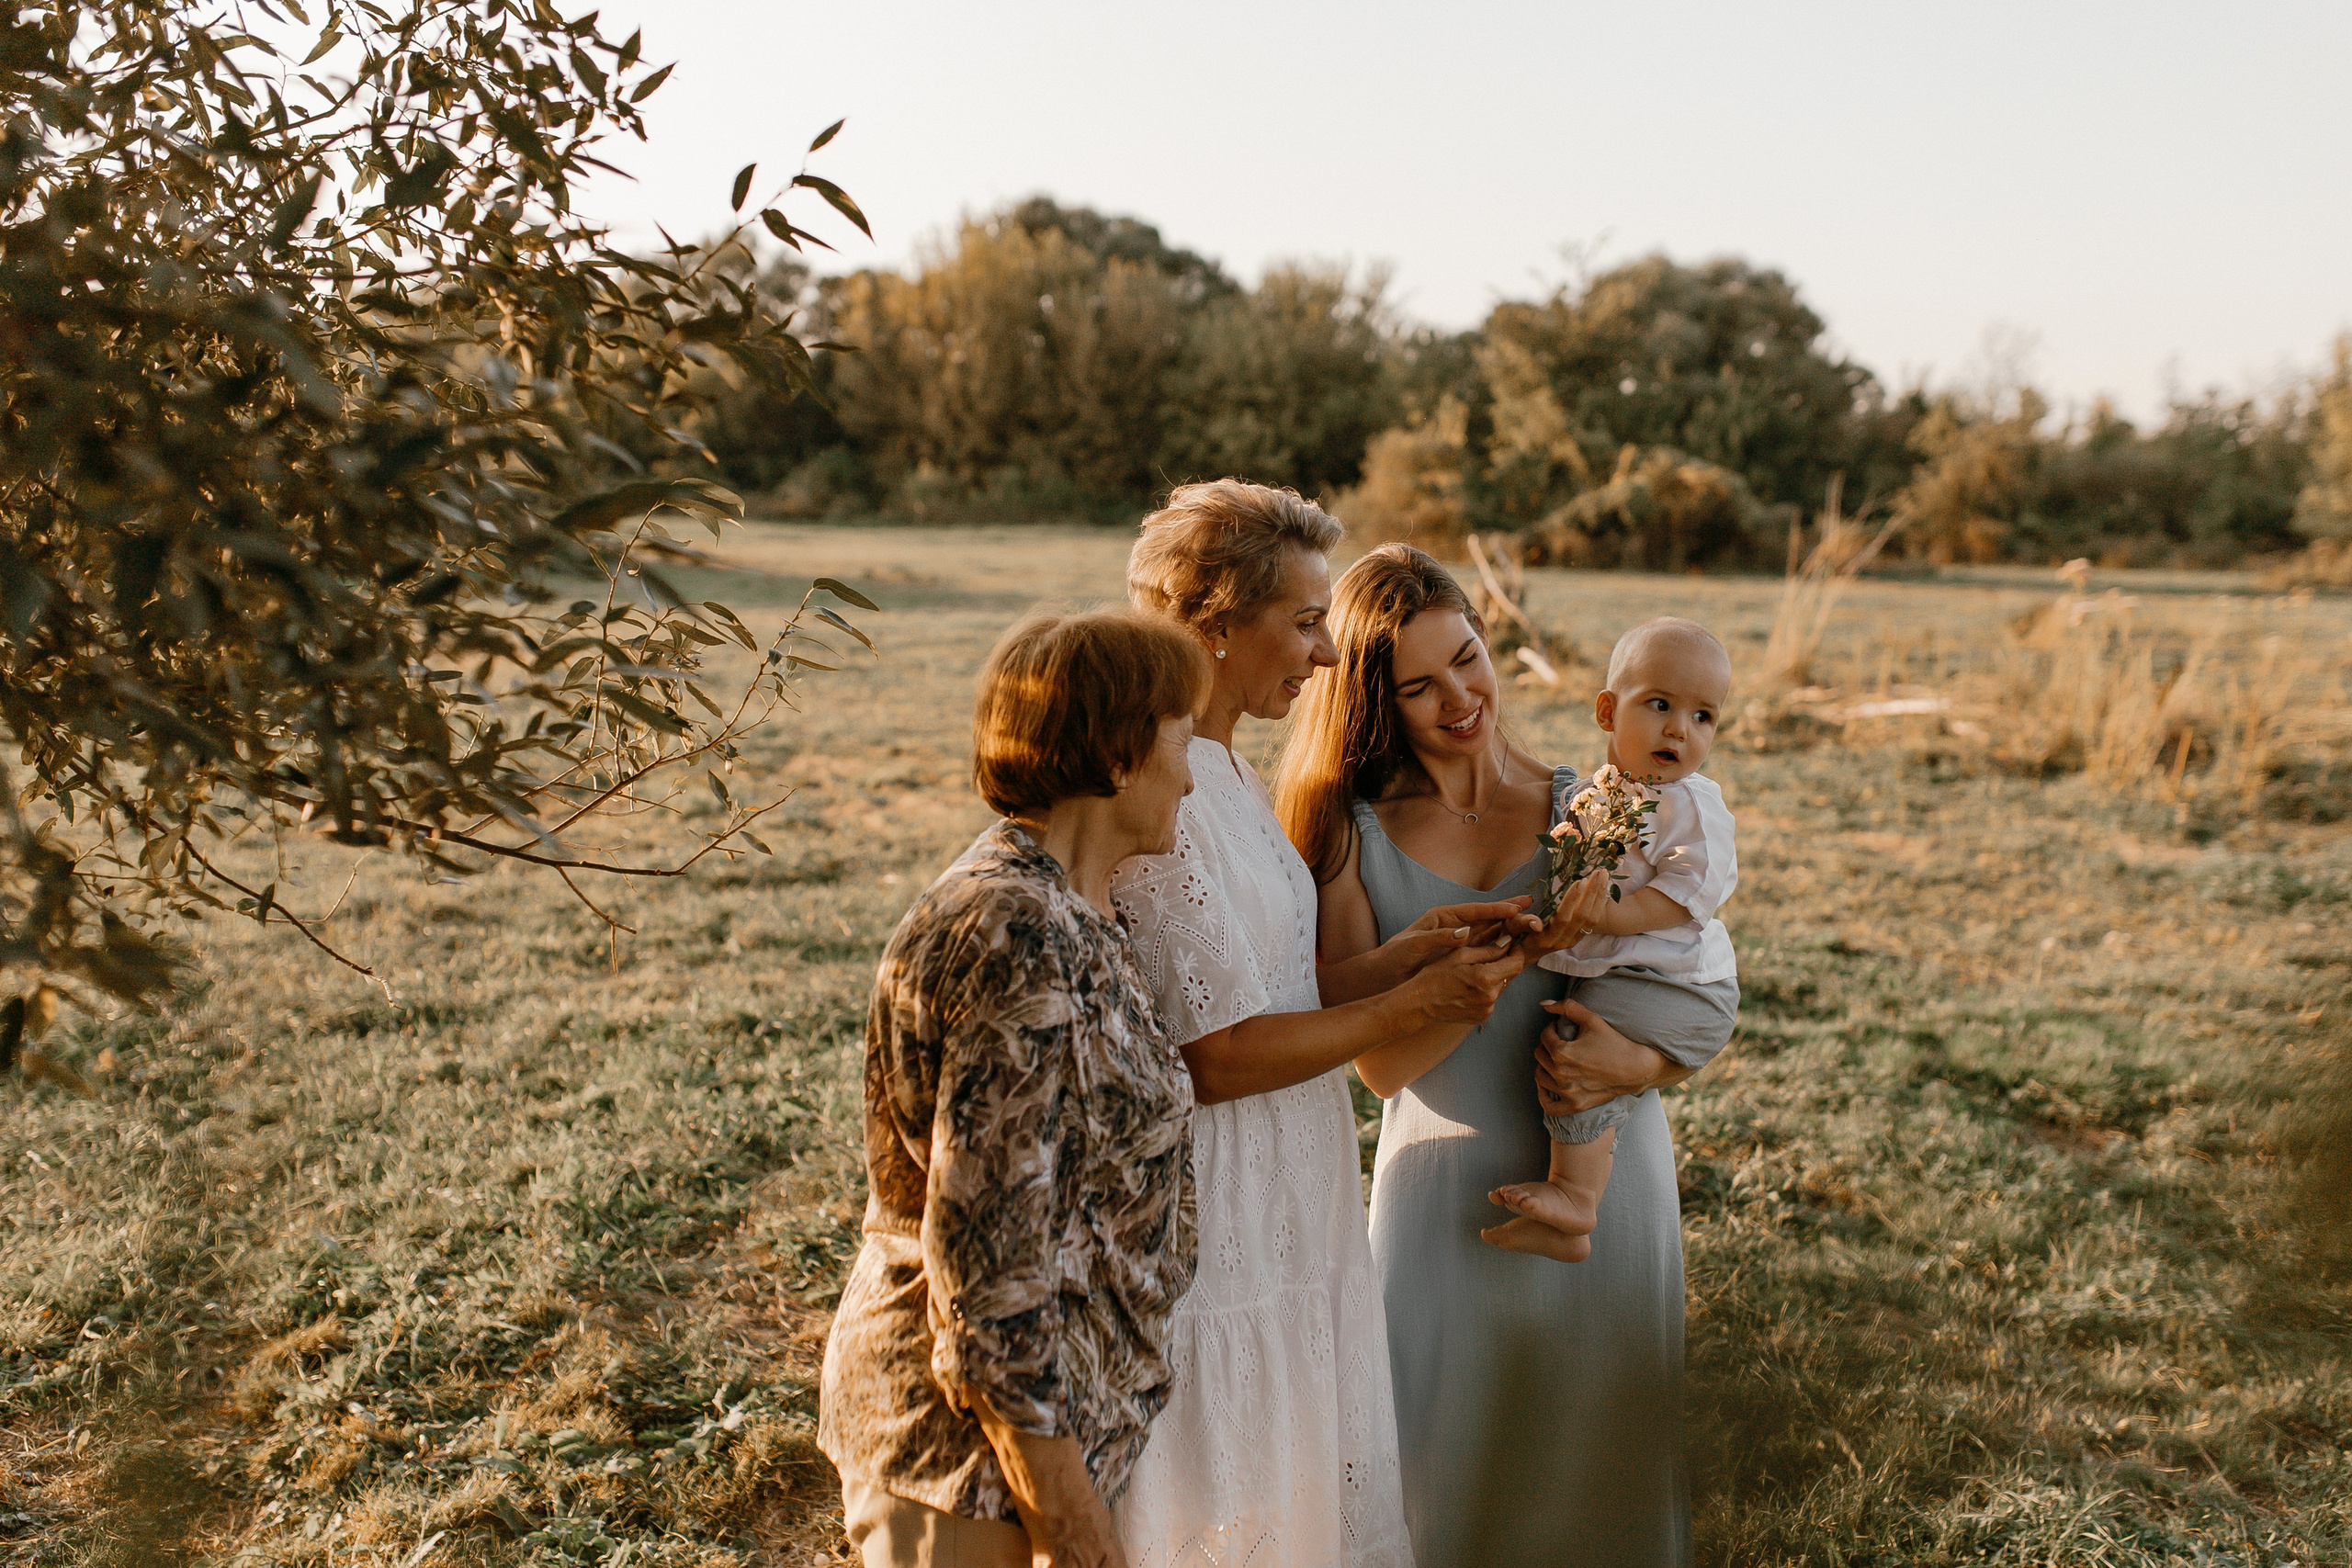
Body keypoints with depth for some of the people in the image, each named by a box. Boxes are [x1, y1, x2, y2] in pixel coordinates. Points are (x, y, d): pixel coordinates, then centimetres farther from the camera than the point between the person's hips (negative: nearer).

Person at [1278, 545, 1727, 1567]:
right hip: (1447, 1194, -1)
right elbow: (1380, 1062, -13)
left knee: (1596, 1465, 14)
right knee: (1448, 1482, 10)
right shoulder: (1350, 839, -5)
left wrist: (1638, 1064, -19)